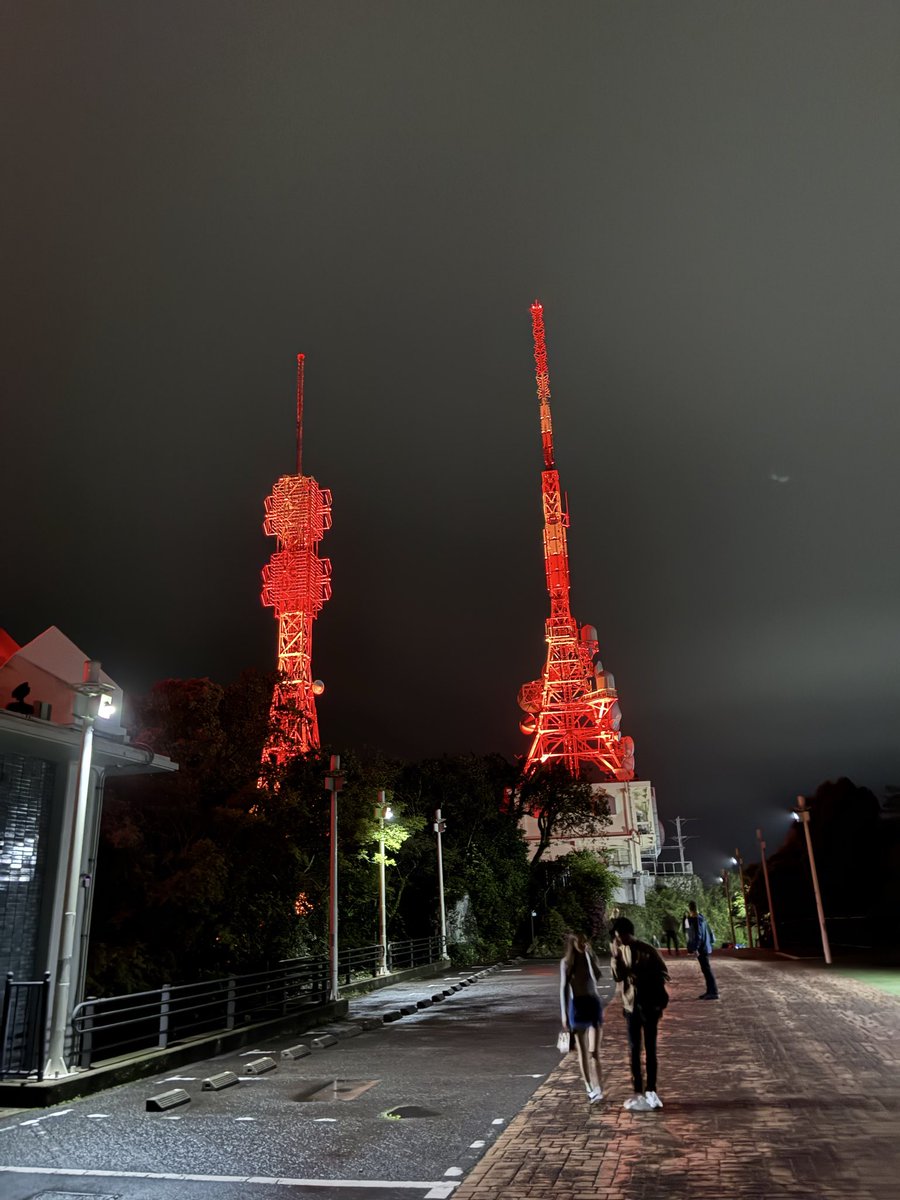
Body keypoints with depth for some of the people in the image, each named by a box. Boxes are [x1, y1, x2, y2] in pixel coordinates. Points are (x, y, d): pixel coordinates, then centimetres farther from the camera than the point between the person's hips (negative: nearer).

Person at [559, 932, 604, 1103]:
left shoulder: (591, 957, 2)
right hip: (577, 1005, 0)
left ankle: (597, 1088, -13)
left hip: (594, 1004, 0)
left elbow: (597, 976, -14)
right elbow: (563, 988, -5)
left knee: (594, 1051, -9)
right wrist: (564, 1013, -9)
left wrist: (589, 954, -19)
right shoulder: (566, 962, -4)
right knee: (582, 1050, 10)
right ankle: (589, 1087, 22)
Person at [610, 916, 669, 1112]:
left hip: (649, 1005, -4)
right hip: (630, 1005, 4)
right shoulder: (620, 951, 0)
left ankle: (651, 1092, 13)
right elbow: (617, 977, -8)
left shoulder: (648, 951, -12)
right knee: (634, 1050, 8)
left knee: (650, 1049, 5)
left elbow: (663, 974, -8)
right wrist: (616, 957, -22)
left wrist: (642, 977, -20)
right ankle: (638, 1092, 16)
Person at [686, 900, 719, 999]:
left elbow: (698, 935, -21)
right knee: (706, 969, 13)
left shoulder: (696, 919, -16)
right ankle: (710, 991, 18)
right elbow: (709, 932, 18)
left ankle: (714, 992, -3)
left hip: (701, 948, -9)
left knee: (707, 969, -5)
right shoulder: (701, 917, 11)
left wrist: (695, 948, -21)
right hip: (705, 947, 9)